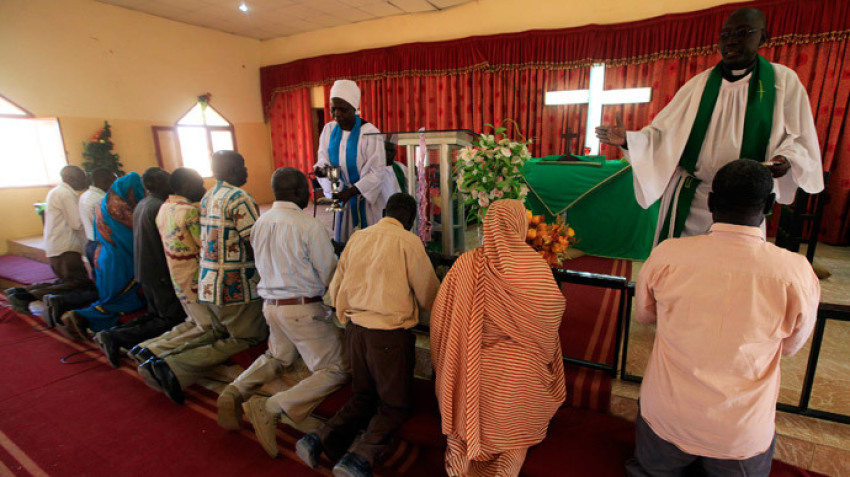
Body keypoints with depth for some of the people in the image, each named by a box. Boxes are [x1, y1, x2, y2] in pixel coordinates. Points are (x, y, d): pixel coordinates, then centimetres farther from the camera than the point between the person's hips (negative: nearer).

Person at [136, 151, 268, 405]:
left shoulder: (207, 198, 13)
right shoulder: (240, 198, -15)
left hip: (208, 282, 9)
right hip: (235, 285, -9)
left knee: (223, 337, 22)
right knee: (246, 340, 3)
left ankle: (160, 358, 8)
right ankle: (173, 369, -7)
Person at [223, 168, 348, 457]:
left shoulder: (260, 223, 3)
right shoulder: (310, 227, -18)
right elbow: (330, 276, -13)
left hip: (271, 305, 8)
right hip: (303, 309, -8)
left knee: (278, 357, 32)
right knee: (336, 370, 2)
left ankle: (235, 391, 10)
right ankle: (271, 408, -11)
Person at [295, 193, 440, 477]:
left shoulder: (357, 238, 7)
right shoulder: (408, 241, -9)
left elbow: (335, 290, 11)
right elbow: (429, 295, -5)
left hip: (355, 329, 6)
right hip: (389, 334, -6)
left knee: (363, 397, 24)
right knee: (396, 404, 12)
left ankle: (321, 439, 8)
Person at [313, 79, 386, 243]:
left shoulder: (369, 133, -16)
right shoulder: (329, 129, 0)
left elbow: (376, 173, -16)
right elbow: (323, 158, 7)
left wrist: (351, 192, -24)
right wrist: (321, 168, -18)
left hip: (366, 197, -5)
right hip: (342, 195, 5)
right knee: (342, 241, 10)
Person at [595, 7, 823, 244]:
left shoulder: (784, 81, 1)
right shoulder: (700, 85, 2)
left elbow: (801, 140, 3)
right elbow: (664, 132, -2)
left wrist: (787, 159, -19)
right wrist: (628, 140, -19)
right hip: (690, 199, 0)